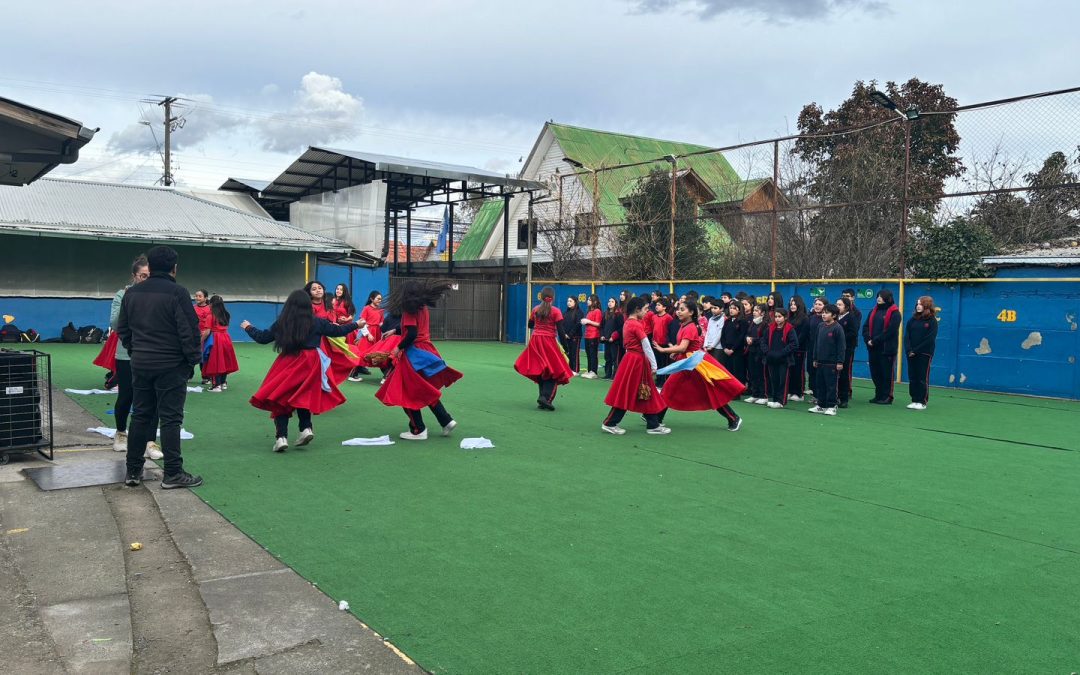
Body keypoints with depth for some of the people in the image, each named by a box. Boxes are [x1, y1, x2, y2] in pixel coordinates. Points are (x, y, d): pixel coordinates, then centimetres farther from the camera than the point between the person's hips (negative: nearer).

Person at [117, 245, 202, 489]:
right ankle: (173, 474, -1)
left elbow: (122, 329, 15)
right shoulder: (177, 293, -12)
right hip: (171, 366, -6)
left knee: (140, 416, 14)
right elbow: (189, 331, -14)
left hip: (140, 365, 6)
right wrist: (193, 360, -4)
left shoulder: (132, 293, 9)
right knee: (170, 418, -3)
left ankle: (133, 471, 19)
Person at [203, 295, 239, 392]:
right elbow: (226, 327, 7)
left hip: (215, 339, -6)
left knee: (215, 362, -1)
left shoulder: (211, 315, -7)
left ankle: (217, 385, -1)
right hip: (226, 338, 6)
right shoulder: (225, 315, 10)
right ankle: (223, 383, 20)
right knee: (224, 361, 13)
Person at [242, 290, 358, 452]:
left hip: (287, 364, -1)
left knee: (281, 399, 4)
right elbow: (337, 331, 13)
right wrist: (355, 325, 29)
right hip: (309, 365, 1)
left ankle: (281, 437, -5)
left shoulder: (281, 323, 3)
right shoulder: (317, 322, 2)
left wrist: (248, 327, 32)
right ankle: (306, 428, 6)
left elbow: (263, 338, 13)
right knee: (303, 398, 20)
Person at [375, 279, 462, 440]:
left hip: (414, 355, -8)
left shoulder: (409, 310, -14)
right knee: (425, 392, 18)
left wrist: (399, 348, -9)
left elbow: (411, 334, -23)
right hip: (425, 351, 8)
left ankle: (418, 430, 6)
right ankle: (446, 421, 13)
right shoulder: (423, 308, 9)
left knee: (408, 394, 2)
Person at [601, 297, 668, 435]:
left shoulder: (628, 323, 11)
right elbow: (646, 346, -16)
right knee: (625, 394, -2)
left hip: (632, 360, 10)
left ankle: (653, 425, 19)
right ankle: (610, 423, 4)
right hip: (636, 361, -10)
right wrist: (654, 366, -12)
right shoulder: (636, 325, -16)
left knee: (646, 394, 13)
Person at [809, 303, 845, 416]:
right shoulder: (820, 326, 9)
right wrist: (815, 359, 15)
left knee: (831, 385, 0)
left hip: (832, 363, -7)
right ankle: (820, 405, 21)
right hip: (820, 362, 7)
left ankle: (831, 407, 7)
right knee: (820, 384, 12)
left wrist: (840, 362, -13)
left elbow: (841, 346, -11)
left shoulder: (837, 328, -11)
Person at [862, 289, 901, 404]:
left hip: (887, 348, -6)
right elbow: (866, 327, 10)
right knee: (875, 373, 11)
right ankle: (878, 395, 21)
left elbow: (890, 331, -16)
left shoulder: (894, 313, -7)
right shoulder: (873, 311, 14)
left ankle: (887, 397, 6)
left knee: (887, 373, 0)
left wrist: (875, 341, -15)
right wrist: (868, 339, -8)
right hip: (873, 348, 7)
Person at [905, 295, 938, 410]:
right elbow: (906, 335, 4)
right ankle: (914, 400, 13)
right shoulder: (912, 320, 10)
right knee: (912, 377, 6)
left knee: (923, 378, -1)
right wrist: (908, 350, -10)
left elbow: (930, 339, -10)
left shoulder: (932, 321, -3)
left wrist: (916, 350, -13)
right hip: (911, 354, 5)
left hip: (924, 354, -5)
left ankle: (922, 402, 4)